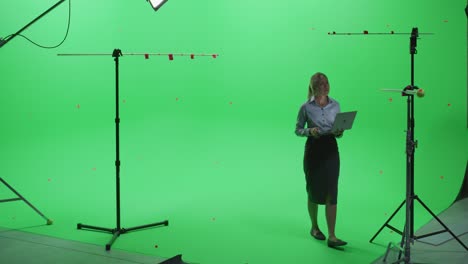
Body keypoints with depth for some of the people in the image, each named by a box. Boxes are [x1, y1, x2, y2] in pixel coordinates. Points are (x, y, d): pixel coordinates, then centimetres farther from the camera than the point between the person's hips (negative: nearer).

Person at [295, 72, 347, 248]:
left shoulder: (335, 105, 6)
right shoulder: (306, 107, -3)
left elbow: (338, 130, 11)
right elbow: (298, 130, 2)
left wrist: (339, 132, -11)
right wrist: (309, 131, -17)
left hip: (331, 150, 2)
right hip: (313, 149, -2)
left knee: (331, 193, -5)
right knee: (314, 191, 9)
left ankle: (332, 236, -5)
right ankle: (314, 227, 30)